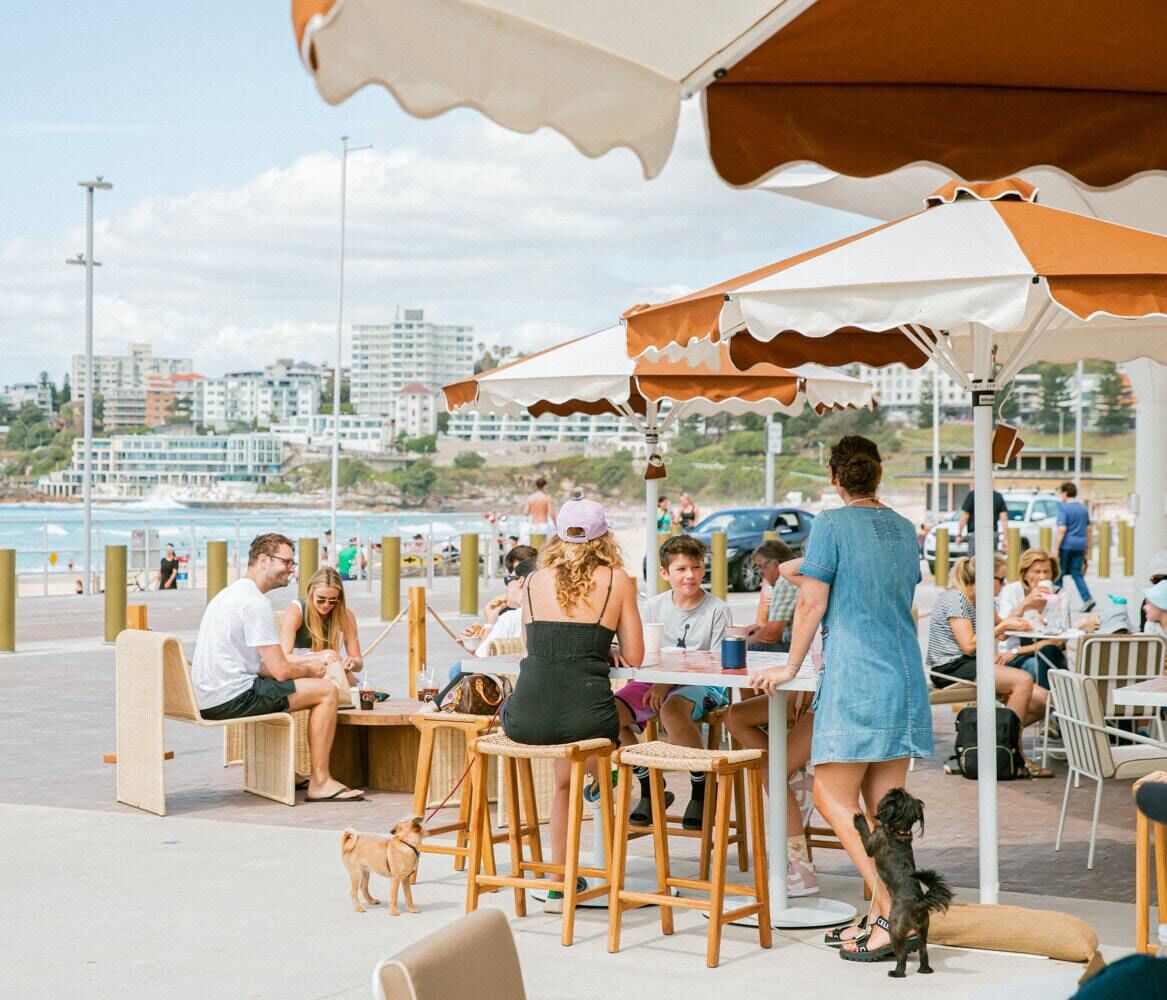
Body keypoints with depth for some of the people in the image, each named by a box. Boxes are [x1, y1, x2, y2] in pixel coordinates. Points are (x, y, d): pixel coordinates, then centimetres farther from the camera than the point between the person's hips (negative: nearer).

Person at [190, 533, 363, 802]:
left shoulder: (229, 594, 19)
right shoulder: (255, 602, -14)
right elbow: (280, 671, -16)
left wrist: (308, 662, 14)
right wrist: (310, 671, 5)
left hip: (206, 697, 11)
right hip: (231, 699, -11)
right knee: (326, 690, -6)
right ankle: (320, 783, -3)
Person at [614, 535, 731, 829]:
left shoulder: (717, 609, -3)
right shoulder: (654, 606, 9)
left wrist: (668, 683, -18)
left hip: (701, 686, -5)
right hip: (657, 683, 5)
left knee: (671, 709, -39)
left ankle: (702, 790, -16)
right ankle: (649, 788, 1)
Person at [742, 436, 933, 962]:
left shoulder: (832, 524, -6)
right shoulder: (904, 529, 15)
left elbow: (812, 603, -8)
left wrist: (791, 667, 2)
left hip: (855, 682, -7)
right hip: (906, 681, 7)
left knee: (833, 799, -4)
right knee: (884, 807, 9)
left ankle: (895, 912, -13)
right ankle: (883, 918, 9)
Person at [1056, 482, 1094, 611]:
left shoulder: (1064, 508, -9)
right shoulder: (1083, 508, 13)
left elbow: (1062, 530, -16)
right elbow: (1089, 528, 18)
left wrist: (1056, 549, -15)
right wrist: (1087, 546, 25)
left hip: (1066, 545, -6)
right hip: (1080, 545, 6)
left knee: (1059, 572, 7)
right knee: (1077, 573, 6)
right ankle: (1088, 599, -10)